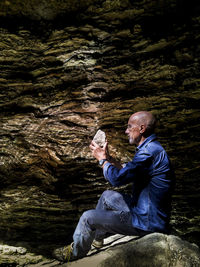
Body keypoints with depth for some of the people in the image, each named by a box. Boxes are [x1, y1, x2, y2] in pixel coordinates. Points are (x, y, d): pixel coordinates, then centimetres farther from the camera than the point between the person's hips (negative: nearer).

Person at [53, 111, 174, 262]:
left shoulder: (149, 153, -27)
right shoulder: (150, 148, 7)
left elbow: (117, 179, -26)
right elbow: (128, 173, 16)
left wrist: (102, 159, -9)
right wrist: (108, 157, 9)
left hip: (146, 222, -10)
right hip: (143, 208, 10)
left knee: (88, 217, -5)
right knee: (107, 195, 25)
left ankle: (76, 253, 24)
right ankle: (96, 237, 41)